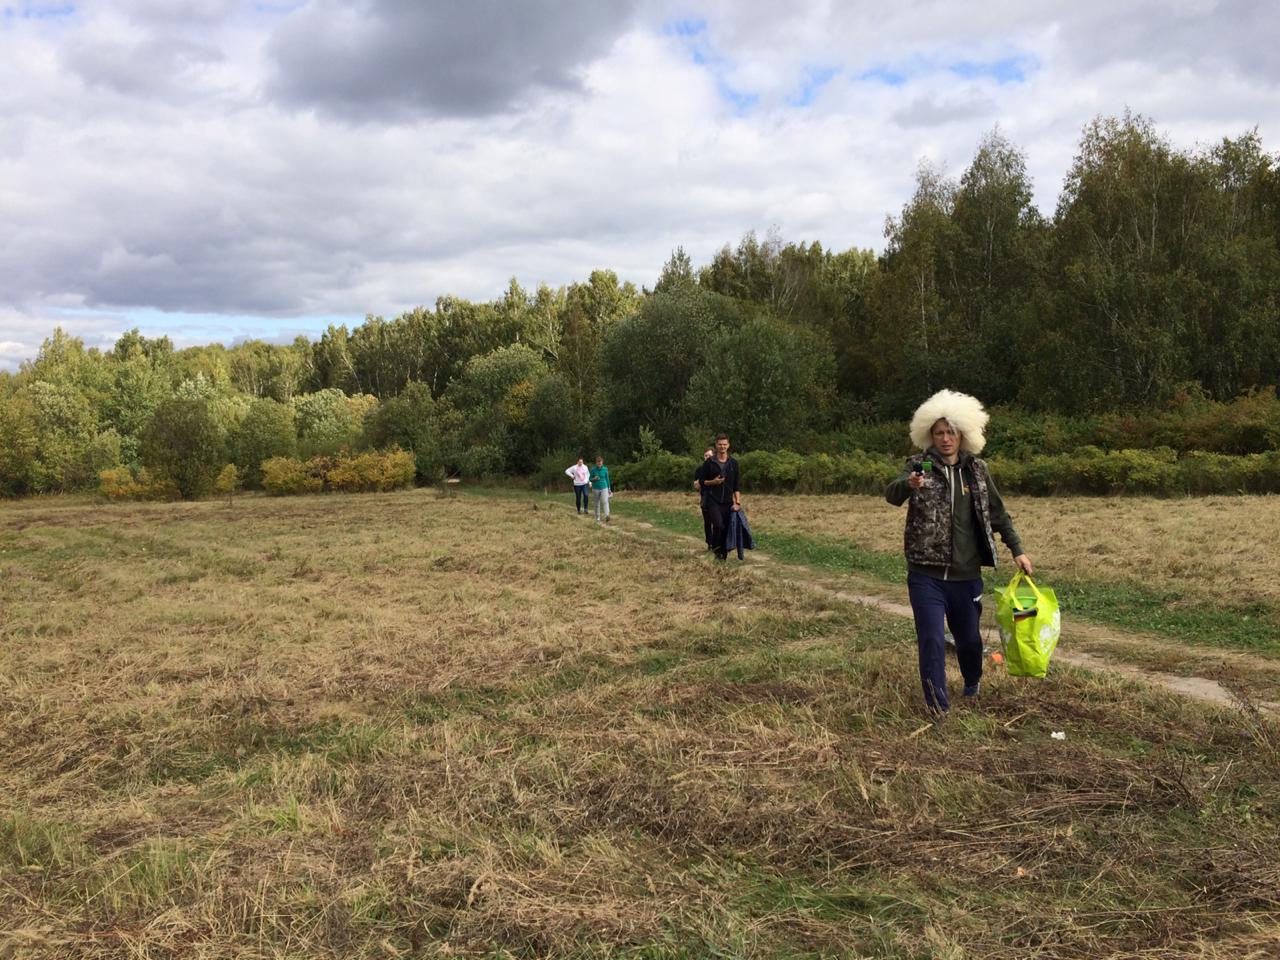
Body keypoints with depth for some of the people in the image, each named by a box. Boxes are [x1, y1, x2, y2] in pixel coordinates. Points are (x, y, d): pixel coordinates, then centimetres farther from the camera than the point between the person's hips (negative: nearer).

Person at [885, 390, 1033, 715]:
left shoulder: (976, 469, 3)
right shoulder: (919, 465, -6)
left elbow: (997, 513, 12)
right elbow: (891, 495, -24)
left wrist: (1017, 550, 7)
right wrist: (908, 485, -46)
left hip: (966, 575, 3)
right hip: (926, 575, -3)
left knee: (969, 638, 17)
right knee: (932, 641, -6)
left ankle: (973, 687, 46)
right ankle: (937, 708, 10)